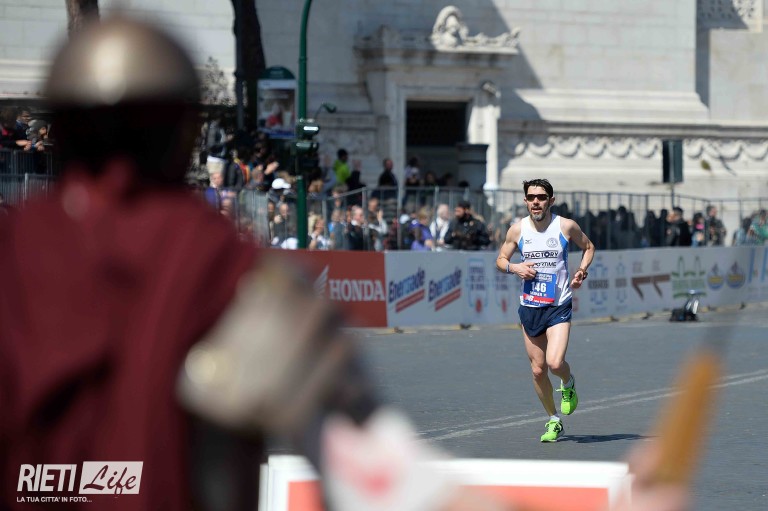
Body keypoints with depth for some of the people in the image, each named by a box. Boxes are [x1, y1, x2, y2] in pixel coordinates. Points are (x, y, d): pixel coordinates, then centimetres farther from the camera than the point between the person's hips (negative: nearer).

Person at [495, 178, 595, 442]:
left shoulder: (566, 227, -6)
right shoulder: (517, 229, 0)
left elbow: (589, 247, 12)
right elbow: (500, 259, 11)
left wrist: (581, 270, -4)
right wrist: (513, 267, -10)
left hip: (559, 306, -3)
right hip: (529, 307, 3)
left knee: (555, 363, -20)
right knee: (538, 369, 5)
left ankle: (568, 384, 16)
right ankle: (554, 421, 24)